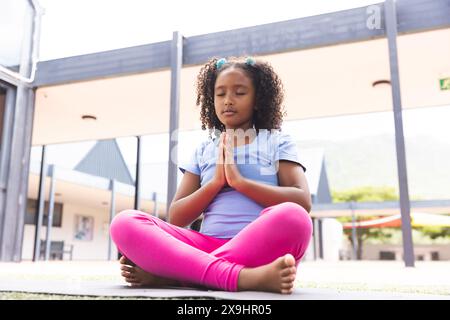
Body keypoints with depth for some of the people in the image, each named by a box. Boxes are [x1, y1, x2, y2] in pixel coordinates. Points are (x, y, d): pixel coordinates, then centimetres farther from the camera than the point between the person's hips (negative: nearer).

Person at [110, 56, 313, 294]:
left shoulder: (277, 142, 13)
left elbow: (302, 202, -3)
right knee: (125, 223, -18)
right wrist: (216, 181, -3)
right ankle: (241, 277, -33)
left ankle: (168, 274, -26)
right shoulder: (204, 150, 19)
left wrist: (239, 181, -8)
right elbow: (176, 218, 11)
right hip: (208, 247, 2)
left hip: (259, 250, -2)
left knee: (293, 217, -35)